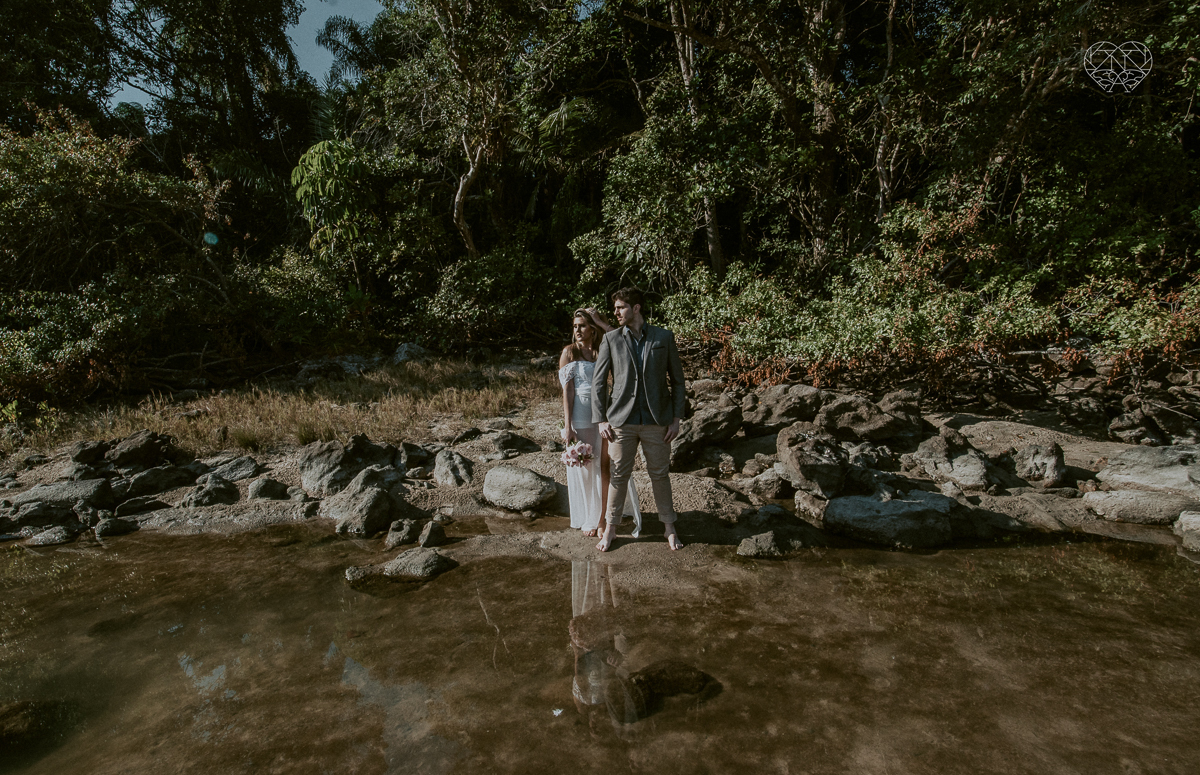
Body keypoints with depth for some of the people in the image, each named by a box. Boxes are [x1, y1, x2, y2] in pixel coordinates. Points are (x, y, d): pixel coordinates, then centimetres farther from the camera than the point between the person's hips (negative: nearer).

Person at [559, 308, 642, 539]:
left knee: (605, 468, 5)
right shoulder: (570, 352, -1)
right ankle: (588, 520, 24)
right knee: (584, 469, 8)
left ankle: (602, 519, 19)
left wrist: (602, 323, -8)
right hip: (580, 418, -3)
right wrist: (567, 427, -13)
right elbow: (567, 390, -7)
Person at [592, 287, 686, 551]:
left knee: (660, 474, 10)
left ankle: (669, 527, 25)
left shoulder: (664, 337, 3)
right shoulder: (611, 339, 3)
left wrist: (676, 418, 0)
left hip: (657, 420, 0)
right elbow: (598, 381, 3)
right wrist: (601, 420, -3)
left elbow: (677, 380, 6)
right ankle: (610, 528, 22)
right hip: (622, 420, 0)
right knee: (618, 475, 7)